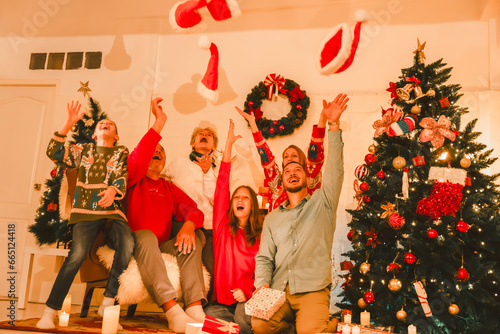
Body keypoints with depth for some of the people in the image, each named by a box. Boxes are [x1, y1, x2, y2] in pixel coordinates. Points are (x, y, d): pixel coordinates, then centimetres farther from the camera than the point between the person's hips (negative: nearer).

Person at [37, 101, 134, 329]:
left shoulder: (121, 153, 19)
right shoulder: (83, 150, 21)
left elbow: (123, 178, 5)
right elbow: (54, 153, 8)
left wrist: (113, 190, -18)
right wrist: (69, 124, 2)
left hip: (112, 210, 0)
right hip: (85, 210, 0)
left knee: (127, 243, -30)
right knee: (78, 252, -26)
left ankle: (107, 302, -18)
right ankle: (50, 311, -18)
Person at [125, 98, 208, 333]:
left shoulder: (170, 189, 19)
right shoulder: (134, 181, 8)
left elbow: (192, 209, 3)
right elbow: (137, 160, -15)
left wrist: (189, 224, -23)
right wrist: (159, 123, -19)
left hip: (163, 247, 4)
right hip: (136, 243, -3)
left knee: (194, 239, -21)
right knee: (146, 236, -34)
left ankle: (195, 307, -36)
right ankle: (172, 310, -46)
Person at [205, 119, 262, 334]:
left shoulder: (260, 237, 7)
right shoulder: (223, 225, 8)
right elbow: (222, 185, 2)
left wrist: (248, 291, -15)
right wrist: (228, 145, -2)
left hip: (246, 302, -2)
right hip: (222, 303, 2)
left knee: (244, 315, -33)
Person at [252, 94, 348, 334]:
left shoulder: (321, 203, 11)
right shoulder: (272, 218, 20)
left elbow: (335, 170, -4)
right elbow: (264, 258, 12)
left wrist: (333, 124, -13)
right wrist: (262, 285, -9)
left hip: (313, 289, -2)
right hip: (278, 291, 3)